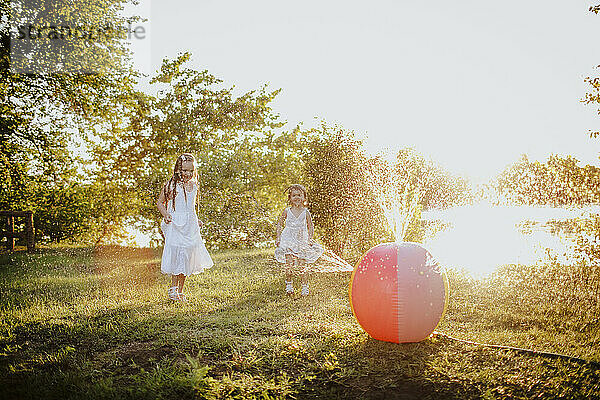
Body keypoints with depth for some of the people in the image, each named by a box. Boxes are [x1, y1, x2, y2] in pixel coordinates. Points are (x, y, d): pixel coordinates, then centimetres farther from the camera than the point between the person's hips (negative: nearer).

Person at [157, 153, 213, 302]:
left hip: (190, 225, 5)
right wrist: (165, 214, -14)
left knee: (187, 257, 6)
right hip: (175, 224, -5)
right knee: (177, 254, -10)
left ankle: (180, 291, 16)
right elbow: (160, 202, 2)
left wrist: (196, 220, 16)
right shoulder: (172, 185, -6)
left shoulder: (194, 185, 10)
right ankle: (173, 287, 5)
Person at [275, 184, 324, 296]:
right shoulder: (287, 211, 1)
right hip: (288, 240, 0)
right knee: (289, 263, -11)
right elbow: (280, 223, 13)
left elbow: (310, 226, 10)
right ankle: (289, 284, 8)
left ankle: (305, 287, 11)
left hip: (302, 241, 0)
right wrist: (278, 237, 5)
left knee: (303, 265, -3)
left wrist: (310, 238, -1)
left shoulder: (305, 212, 0)